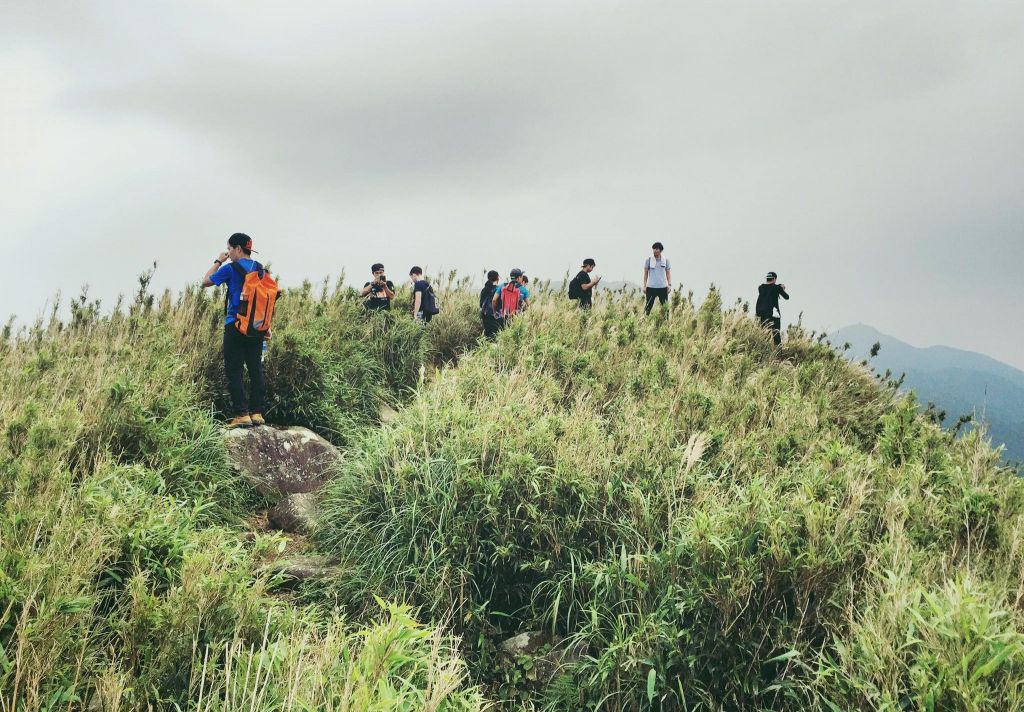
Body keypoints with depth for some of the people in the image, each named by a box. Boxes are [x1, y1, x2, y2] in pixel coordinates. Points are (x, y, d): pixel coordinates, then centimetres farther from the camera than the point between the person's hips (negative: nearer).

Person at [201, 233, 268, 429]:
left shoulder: (230, 269, -8)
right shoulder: (261, 269, 9)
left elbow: (206, 281, 3)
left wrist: (218, 262, 13)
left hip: (235, 326, -5)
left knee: (234, 371, -1)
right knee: (256, 369, 8)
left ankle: (241, 414, -6)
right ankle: (257, 413, 7)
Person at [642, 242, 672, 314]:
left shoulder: (666, 261, 7)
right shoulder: (648, 260, 3)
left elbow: (668, 274, 9)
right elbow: (645, 274, 6)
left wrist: (669, 284, -2)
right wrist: (644, 286, 0)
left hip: (663, 287, 1)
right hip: (651, 287, -1)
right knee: (648, 306, -1)